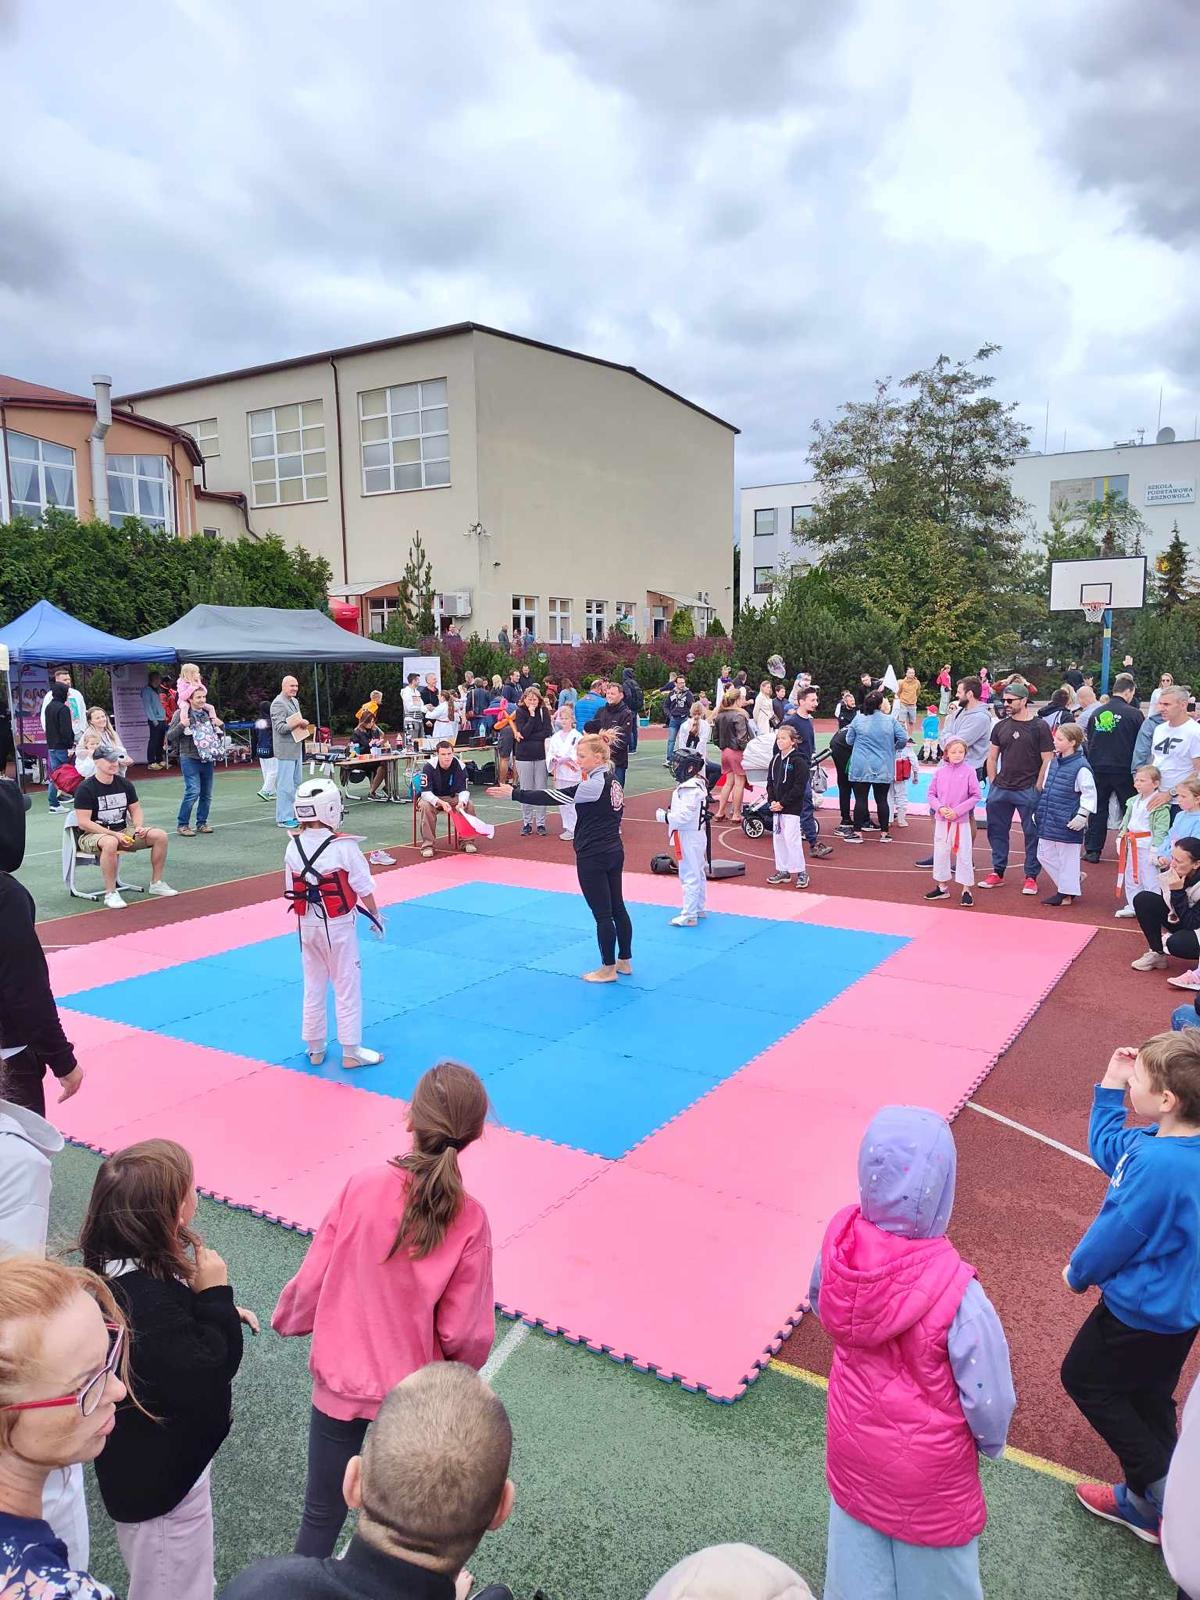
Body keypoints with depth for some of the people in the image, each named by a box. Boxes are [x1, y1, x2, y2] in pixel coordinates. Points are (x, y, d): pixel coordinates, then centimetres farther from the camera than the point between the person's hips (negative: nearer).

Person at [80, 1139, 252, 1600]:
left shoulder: (121, 1268, -8)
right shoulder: (147, 1300, -39)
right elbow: (204, 1385, -30)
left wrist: (217, 1312, -3)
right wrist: (215, 1295, -27)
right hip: (161, 1477, -9)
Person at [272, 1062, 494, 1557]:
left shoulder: (363, 1186, -20)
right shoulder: (469, 1220, -22)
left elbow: (312, 1281, -10)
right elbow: (465, 1334, -15)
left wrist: (286, 1321, 12)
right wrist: (462, 1364, 9)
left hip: (339, 1381, 1)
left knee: (322, 1513, 22)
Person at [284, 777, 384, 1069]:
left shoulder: (293, 847, -6)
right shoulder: (344, 847, -20)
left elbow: (291, 891, 3)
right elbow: (365, 889, -13)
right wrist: (375, 917, 3)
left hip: (307, 925, 5)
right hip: (339, 926, -4)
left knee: (312, 986, 17)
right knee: (347, 987, 7)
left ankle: (314, 1048, 27)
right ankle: (351, 1051, 15)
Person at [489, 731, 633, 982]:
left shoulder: (595, 785, -21)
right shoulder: (612, 780, 7)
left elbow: (552, 797, -24)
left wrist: (513, 794, -22)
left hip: (593, 857, -10)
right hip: (614, 852, 10)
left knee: (602, 913, 1)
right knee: (617, 907, 17)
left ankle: (608, 969, 12)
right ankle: (625, 961, 28)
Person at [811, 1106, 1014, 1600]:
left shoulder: (839, 1243, -24)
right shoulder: (955, 1292, -37)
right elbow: (989, 1398, -22)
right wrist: (990, 1441, 1)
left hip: (853, 1441, 3)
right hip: (926, 1466, -3)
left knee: (858, 1559, 28)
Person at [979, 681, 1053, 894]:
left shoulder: (1039, 727, -4)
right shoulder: (1001, 726, 8)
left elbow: (1047, 760, -5)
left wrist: (1038, 788, -8)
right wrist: (993, 784, 6)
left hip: (1028, 790, -5)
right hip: (1001, 789, 5)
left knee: (1032, 833, 2)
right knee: (997, 830, 8)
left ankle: (1031, 876, 10)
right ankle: (998, 872, 20)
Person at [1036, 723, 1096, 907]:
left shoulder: (1080, 766, -15)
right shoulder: (1054, 762, 8)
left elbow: (1089, 793, -14)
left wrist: (1082, 816, -16)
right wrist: (1041, 811, 18)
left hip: (1067, 823, -8)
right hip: (1048, 820, 8)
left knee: (1067, 857, 3)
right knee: (1045, 855, 13)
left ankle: (1067, 893, 16)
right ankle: (1066, 886, 29)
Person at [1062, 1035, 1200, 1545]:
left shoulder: (1159, 1165, -35)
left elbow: (1118, 1232, -22)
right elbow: (1109, 1147, 11)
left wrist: (1078, 1271, -5)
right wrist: (1110, 1088, 4)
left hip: (1139, 1309, -9)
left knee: (1084, 1377, 13)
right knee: (1147, 1396, 23)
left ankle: (1158, 1484, 14)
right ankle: (1151, 1502, 38)